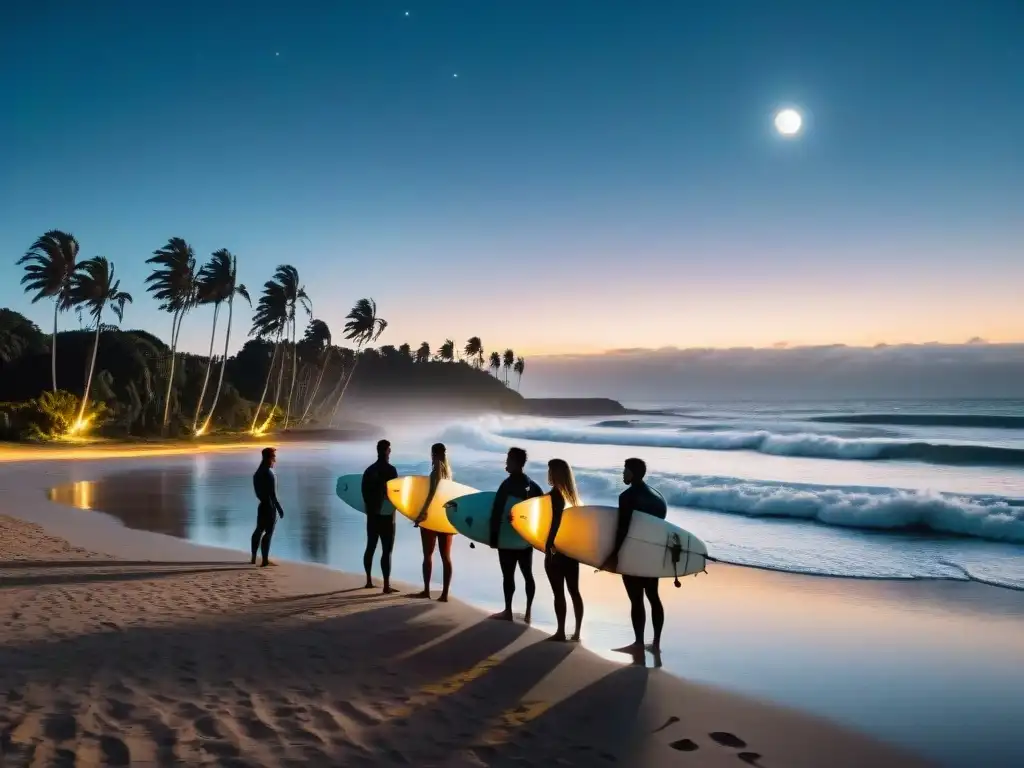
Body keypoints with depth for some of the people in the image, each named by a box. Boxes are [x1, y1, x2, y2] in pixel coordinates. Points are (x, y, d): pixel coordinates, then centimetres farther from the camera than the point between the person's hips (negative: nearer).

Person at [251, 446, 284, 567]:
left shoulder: (257, 473, 11)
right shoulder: (269, 474, -18)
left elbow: (258, 492, 13)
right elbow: (272, 494, -21)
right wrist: (279, 508, -19)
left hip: (263, 505, 9)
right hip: (270, 506, -9)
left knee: (259, 530, 16)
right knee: (268, 532, -7)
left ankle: (254, 558, 24)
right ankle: (265, 560, -7)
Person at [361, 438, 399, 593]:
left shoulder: (369, 470, 9)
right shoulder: (390, 470, -11)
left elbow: (364, 491, 10)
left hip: (372, 514, 7)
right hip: (386, 514, -7)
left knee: (370, 547, 14)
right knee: (387, 550, -7)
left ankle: (369, 581, 21)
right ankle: (386, 586, -10)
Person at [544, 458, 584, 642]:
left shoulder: (555, 494, -10)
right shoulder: (572, 495, 10)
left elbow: (555, 522, -18)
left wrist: (548, 545, -16)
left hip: (557, 549, -7)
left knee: (558, 592, -1)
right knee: (574, 591, 9)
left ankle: (561, 632, 2)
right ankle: (576, 632, 13)